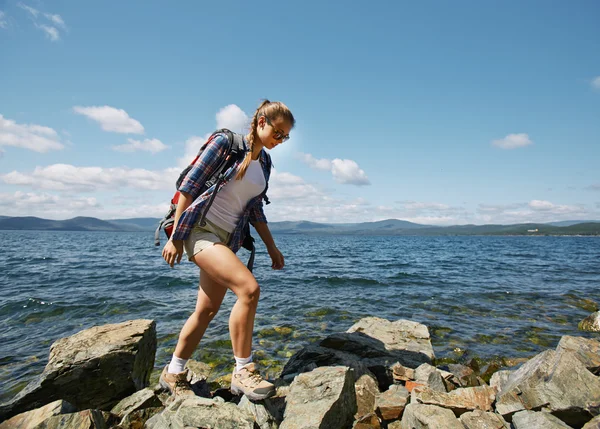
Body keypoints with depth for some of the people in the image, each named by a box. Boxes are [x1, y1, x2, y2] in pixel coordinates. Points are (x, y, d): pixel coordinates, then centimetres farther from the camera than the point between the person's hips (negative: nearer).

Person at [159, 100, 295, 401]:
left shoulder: (265, 163, 12)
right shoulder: (225, 142, -7)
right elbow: (189, 187, -10)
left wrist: (272, 248, 13)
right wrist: (175, 237, -12)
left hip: (227, 238, 7)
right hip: (200, 228, -7)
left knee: (207, 310, 8)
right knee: (249, 288, -22)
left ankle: (174, 373, 27)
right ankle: (243, 371, -6)